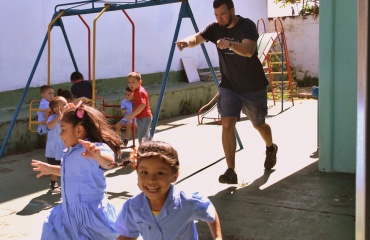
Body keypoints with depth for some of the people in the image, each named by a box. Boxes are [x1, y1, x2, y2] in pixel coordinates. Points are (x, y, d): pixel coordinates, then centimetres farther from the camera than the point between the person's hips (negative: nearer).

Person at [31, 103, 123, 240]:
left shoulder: (95, 148, -22)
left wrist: (98, 156, -67)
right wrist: (50, 169, 38)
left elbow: (108, 162, -44)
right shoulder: (72, 151, 8)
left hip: (91, 213, -10)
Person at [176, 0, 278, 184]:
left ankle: (271, 148, 48)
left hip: (253, 88, -2)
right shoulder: (215, 28, -4)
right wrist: (187, 42, -40)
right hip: (228, 86, 3)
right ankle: (231, 171, -11)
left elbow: (249, 51, -34)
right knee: (227, 124, -15)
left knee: (259, 124, 15)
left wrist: (230, 44, -52)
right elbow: (197, 38, -17)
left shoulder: (247, 26, -17)